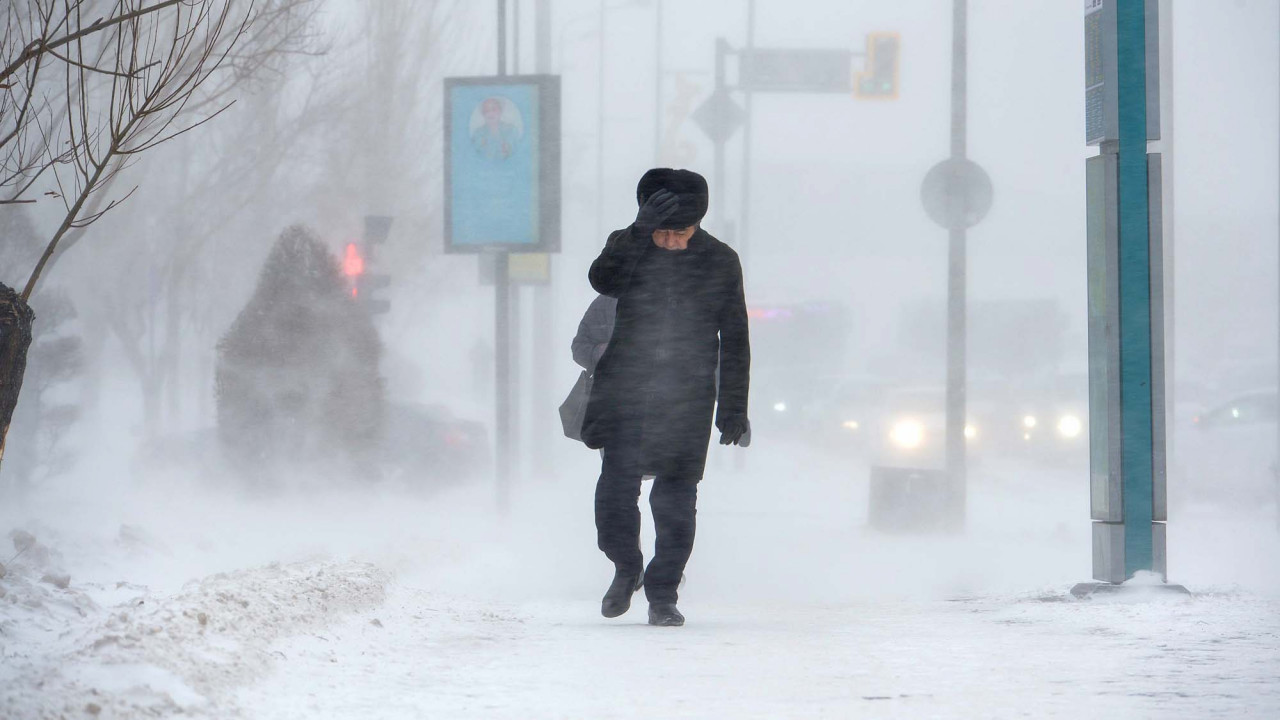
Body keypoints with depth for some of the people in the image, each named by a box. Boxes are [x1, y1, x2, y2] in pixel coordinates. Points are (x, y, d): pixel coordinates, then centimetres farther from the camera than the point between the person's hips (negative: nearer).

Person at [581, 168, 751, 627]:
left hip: (688, 397, 0)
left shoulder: (720, 262, 3)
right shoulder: (628, 246, 2)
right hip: (627, 389, 0)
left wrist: (733, 407, 5)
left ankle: (663, 595, 9)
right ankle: (626, 567, 15)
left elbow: (735, 340, 8)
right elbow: (603, 280, -22)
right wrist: (643, 230, -30)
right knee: (616, 486, -10)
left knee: (676, 500, -2)